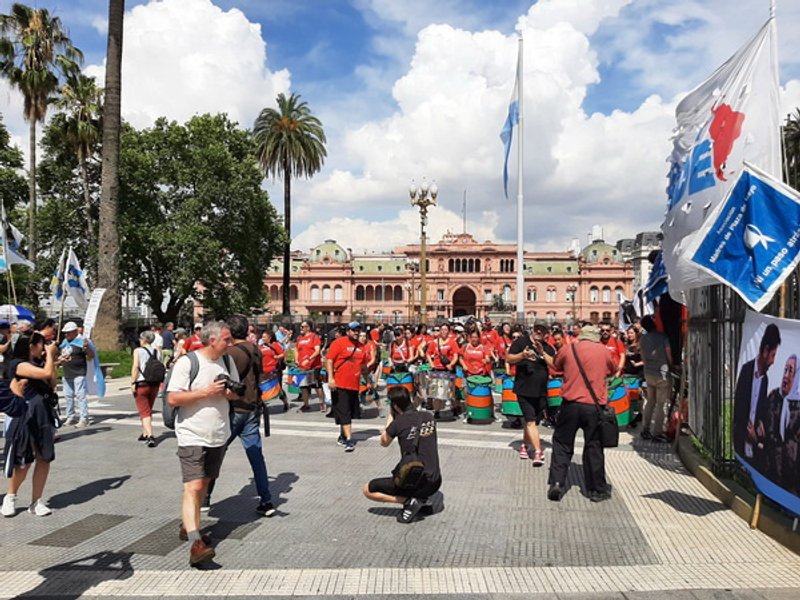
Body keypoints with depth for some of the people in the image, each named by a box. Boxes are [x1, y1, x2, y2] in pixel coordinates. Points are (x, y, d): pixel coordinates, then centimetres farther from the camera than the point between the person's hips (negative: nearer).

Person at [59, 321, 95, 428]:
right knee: (68, 396, 15)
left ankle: (84, 418, -8)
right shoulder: (64, 342, 13)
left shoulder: (81, 341, -11)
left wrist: (87, 348, -32)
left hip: (79, 374, -9)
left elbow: (91, 356, -15)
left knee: (80, 396, -9)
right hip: (67, 375, 9)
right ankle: (71, 417, 26)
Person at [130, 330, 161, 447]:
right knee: (149, 410, 20)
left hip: (141, 384, -5)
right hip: (155, 384, 5)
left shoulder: (138, 351, -4)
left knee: (144, 412, -3)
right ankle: (145, 433, 31)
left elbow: (135, 367, -14)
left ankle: (150, 436, -17)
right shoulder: (157, 352, 8)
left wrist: (133, 382, -12)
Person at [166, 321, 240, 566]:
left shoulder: (227, 362, 7)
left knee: (203, 484, 16)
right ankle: (195, 543, -15)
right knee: (193, 488, -12)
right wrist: (206, 392, -22)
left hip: (219, 435, 7)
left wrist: (227, 392, -7)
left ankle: (188, 527, 32)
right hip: (192, 436, -7)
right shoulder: (187, 362, -13)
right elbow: (172, 398, -17)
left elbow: (236, 393, 16)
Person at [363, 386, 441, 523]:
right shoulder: (429, 417, 3)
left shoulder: (398, 422, -12)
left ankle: (408, 501, -4)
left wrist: (390, 419, 13)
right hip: (435, 483, 6)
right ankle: (423, 499, 17)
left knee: (368, 490, 11)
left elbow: (384, 443, 6)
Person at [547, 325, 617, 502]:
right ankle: (597, 489, 18)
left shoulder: (568, 349, 1)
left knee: (562, 444, 10)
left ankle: (556, 483, 3)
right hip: (594, 406, 0)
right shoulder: (603, 350, 2)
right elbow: (614, 369, 17)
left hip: (571, 404, 0)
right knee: (593, 447, 10)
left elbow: (556, 364, 17)